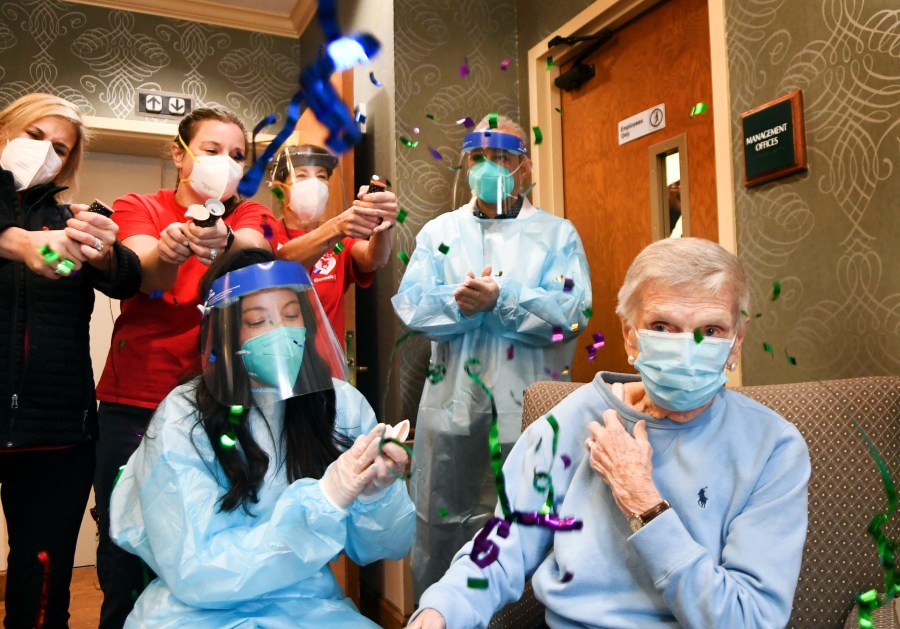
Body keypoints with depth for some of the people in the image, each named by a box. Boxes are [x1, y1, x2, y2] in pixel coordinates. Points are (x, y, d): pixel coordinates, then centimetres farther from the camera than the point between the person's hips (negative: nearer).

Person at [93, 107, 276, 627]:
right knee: (124, 549, 2)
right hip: (133, 403, 0)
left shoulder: (250, 215, 8)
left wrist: (222, 240, -39)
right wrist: (167, 251, -37)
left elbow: (252, 250, -16)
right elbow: (146, 276, -14)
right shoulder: (138, 208, 6)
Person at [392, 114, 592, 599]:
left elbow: (570, 312, -10)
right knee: (440, 530, 11)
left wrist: (499, 298, -20)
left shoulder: (557, 233, 6)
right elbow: (410, 304, -1)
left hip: (529, 409, -2)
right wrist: (460, 301, -19)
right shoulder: (439, 231, 13)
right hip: (452, 408, 2)